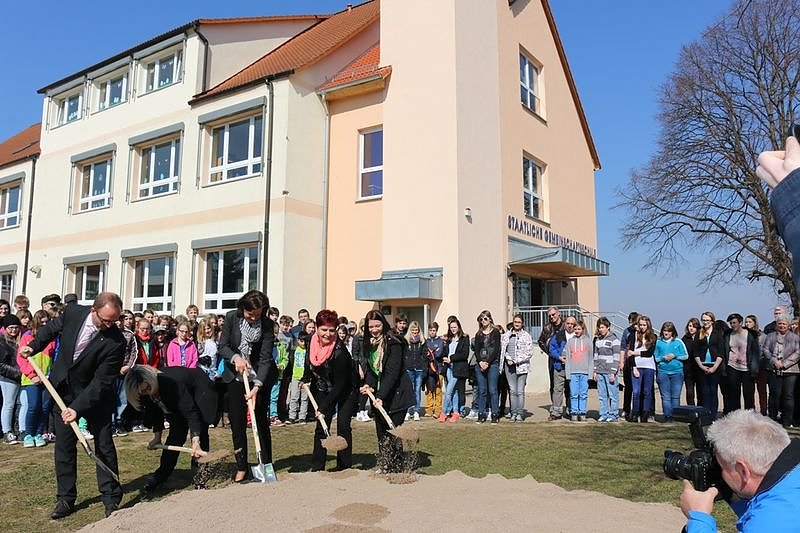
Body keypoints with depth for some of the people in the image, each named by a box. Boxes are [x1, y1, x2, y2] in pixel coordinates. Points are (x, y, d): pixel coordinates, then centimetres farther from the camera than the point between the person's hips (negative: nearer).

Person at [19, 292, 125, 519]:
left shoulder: (116, 342, -28)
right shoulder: (73, 312, -16)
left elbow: (101, 381, -26)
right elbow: (52, 328, 9)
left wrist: (78, 407, -31)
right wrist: (34, 346, 2)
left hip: (95, 395, -4)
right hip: (63, 390, 4)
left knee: (104, 445, -2)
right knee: (63, 446, 9)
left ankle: (111, 498, 10)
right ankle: (65, 498, 22)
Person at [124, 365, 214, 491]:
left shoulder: (171, 383, -42)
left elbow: (191, 412, -44)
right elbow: (156, 412, -2)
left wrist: (195, 441, -50)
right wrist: (157, 437, -2)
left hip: (200, 392, -7)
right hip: (178, 401, 7)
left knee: (201, 434, -15)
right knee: (175, 434, -2)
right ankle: (163, 473, 10)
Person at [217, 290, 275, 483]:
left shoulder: (267, 324, -15)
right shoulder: (231, 317, -9)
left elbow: (265, 358, -18)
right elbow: (222, 346, -6)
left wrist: (257, 387, -27)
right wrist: (236, 357, -27)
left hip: (260, 377, -2)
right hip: (236, 377, 2)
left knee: (261, 422, 2)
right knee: (237, 423, 4)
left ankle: (266, 465, 14)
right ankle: (241, 467, 16)